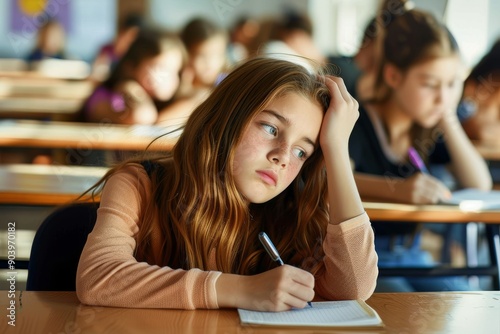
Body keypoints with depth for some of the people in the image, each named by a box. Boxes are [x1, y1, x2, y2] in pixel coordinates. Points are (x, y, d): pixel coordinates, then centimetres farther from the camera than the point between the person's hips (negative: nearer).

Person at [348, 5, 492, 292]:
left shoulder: (430, 130, 8)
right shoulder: (358, 123, -12)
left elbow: (480, 185, 1)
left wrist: (448, 119, -5)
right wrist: (396, 189, -46)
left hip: (411, 256, 6)